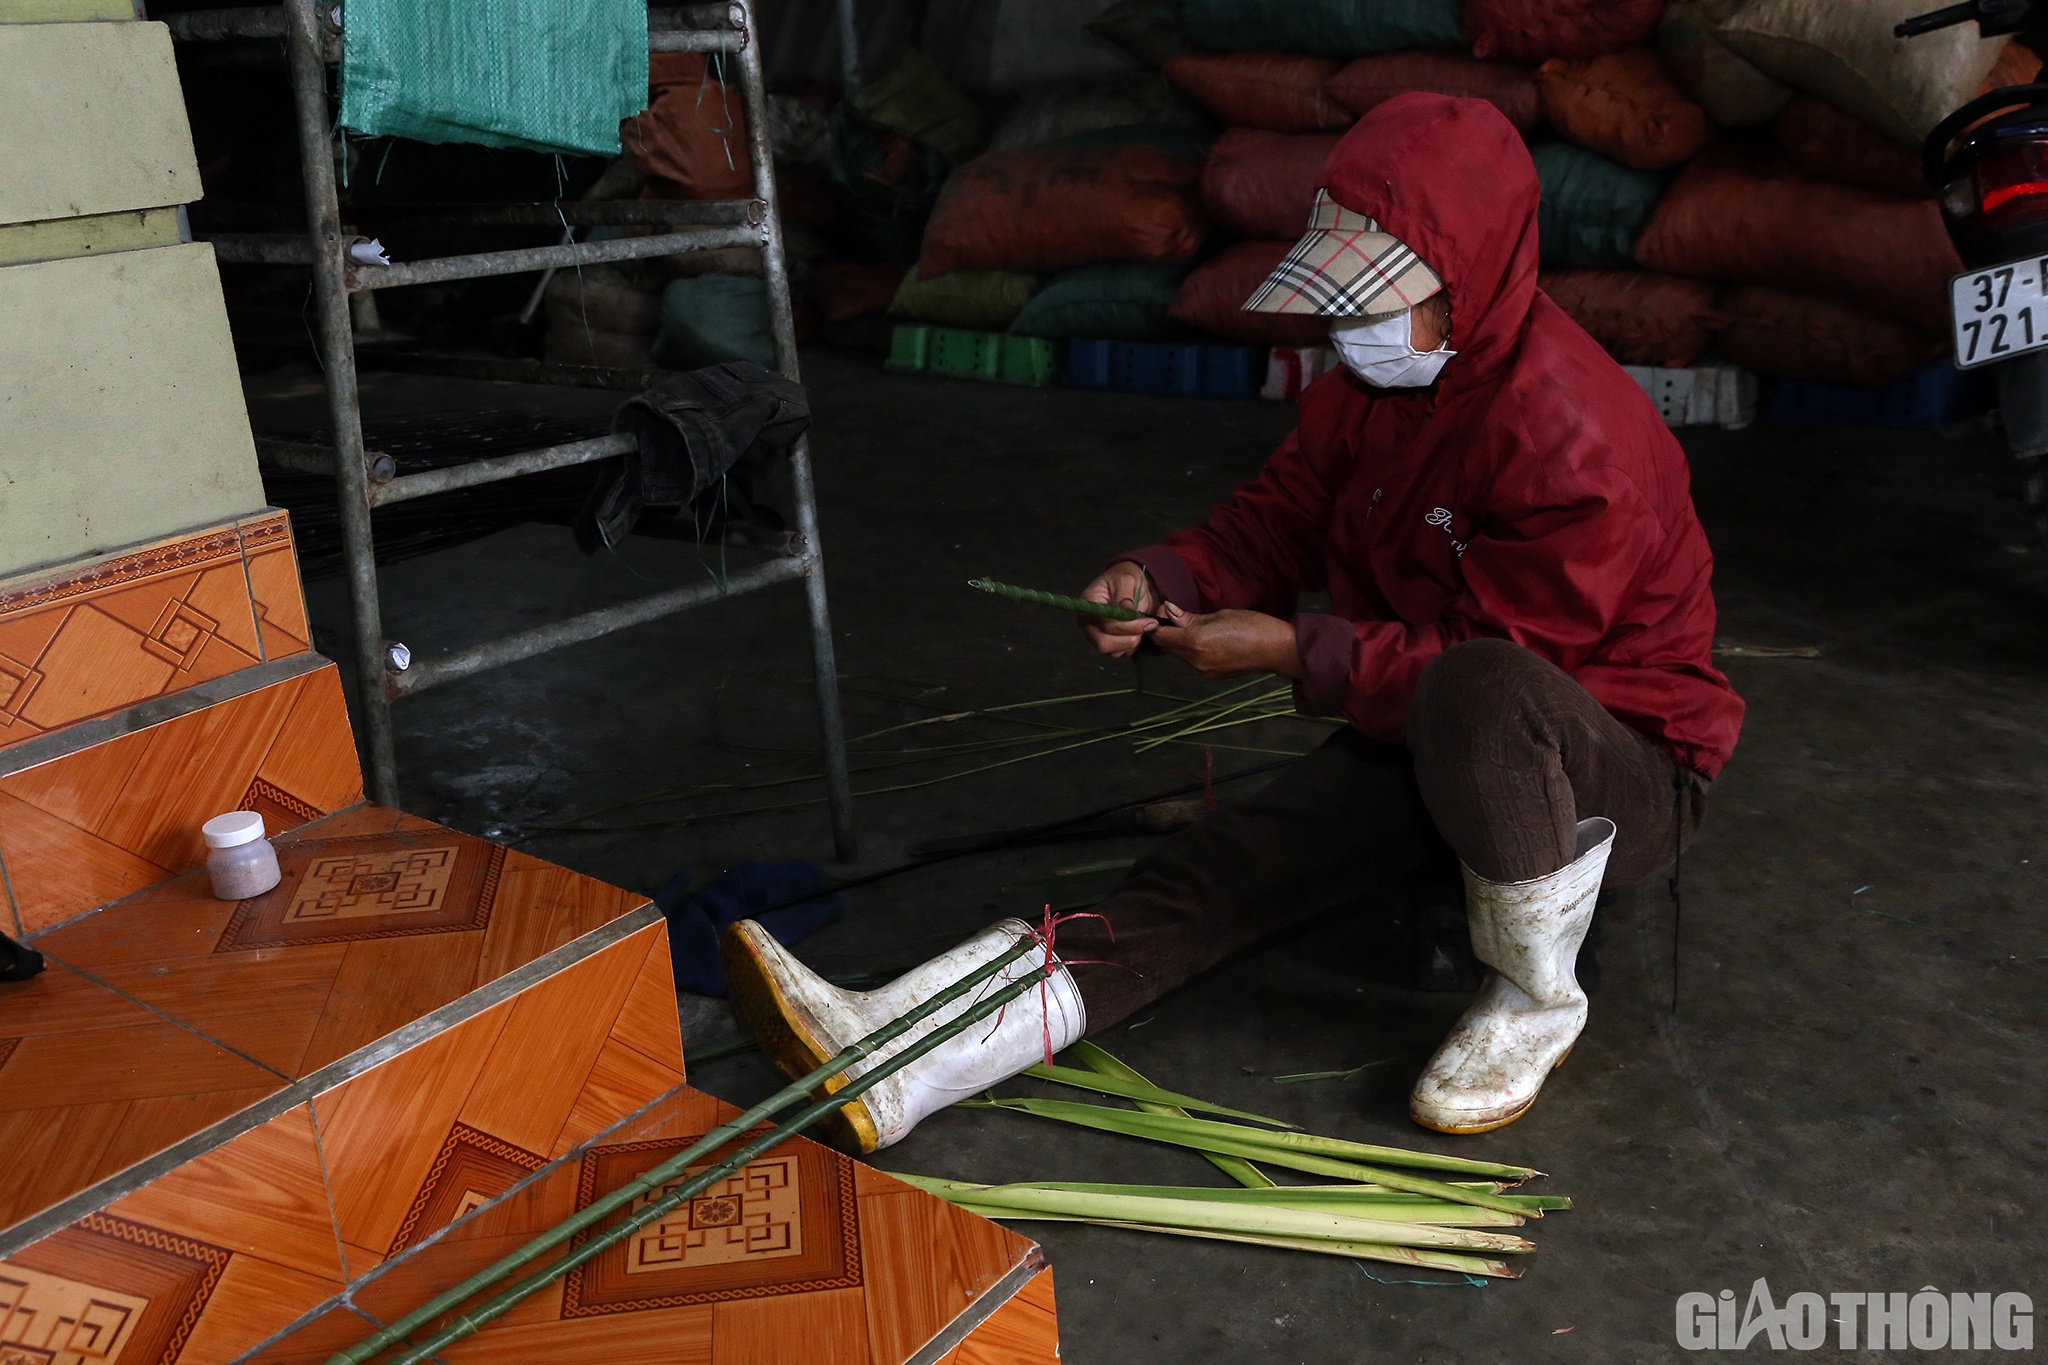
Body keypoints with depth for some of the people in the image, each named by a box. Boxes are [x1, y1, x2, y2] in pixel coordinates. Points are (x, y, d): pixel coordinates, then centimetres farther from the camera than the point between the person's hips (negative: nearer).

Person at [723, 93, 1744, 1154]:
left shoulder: (1571, 433, -26)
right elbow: (1276, 520, 6)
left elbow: (1497, 661, -25)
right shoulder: (1372, 382, 0)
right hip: (1426, 733, 7)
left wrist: (1297, 653, -25)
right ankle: (889, 1067, -28)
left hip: (1626, 770, -6)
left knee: (1476, 697, -43)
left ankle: (1537, 995, -15)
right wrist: (1158, 578, -14)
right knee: (1222, 867, -15)